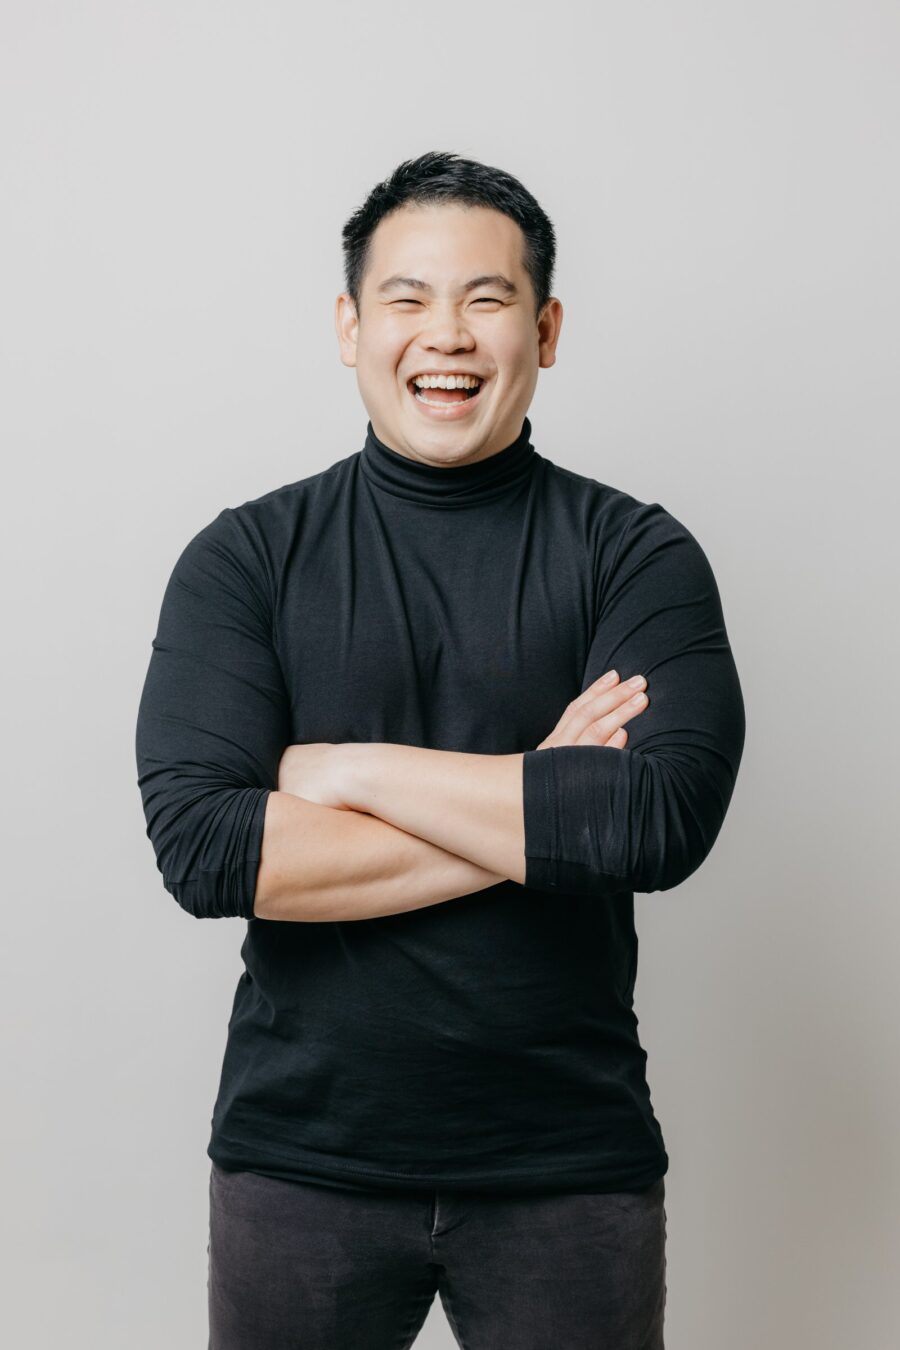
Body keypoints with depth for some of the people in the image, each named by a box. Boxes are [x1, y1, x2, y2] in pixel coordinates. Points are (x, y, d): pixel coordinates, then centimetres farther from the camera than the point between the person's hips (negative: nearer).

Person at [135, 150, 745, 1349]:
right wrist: (542, 812, -14)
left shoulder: (636, 554, -3)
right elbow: (199, 846, -14)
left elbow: (668, 819, -18)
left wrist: (352, 768, -14)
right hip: (301, 1153, 1)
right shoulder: (245, 559, -1)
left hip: (570, 1162, 0)